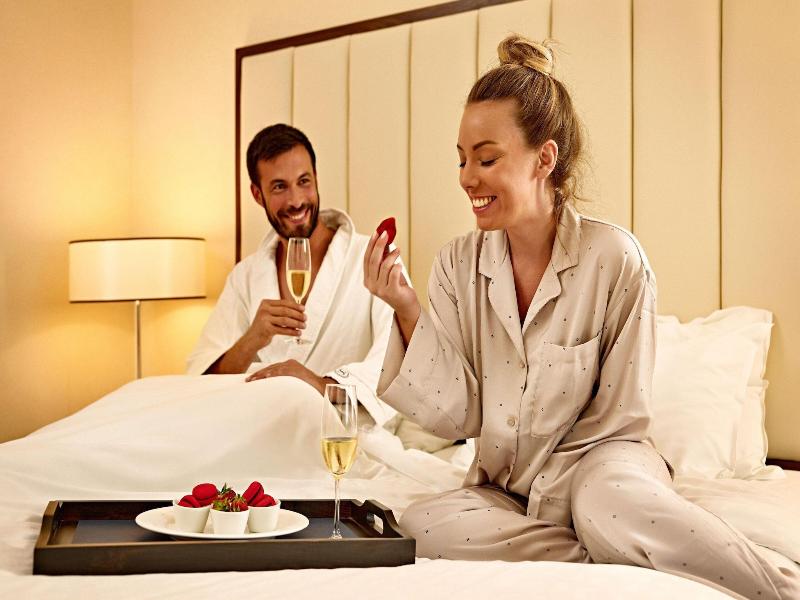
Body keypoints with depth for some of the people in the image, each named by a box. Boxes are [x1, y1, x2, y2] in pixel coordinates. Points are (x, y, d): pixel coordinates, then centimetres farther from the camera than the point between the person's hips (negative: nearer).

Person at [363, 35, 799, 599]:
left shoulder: (614, 257, -12)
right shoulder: (457, 266, -1)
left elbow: (620, 414, -7)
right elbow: (456, 415, -5)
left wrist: (543, 480, -12)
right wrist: (408, 311, -14)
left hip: (594, 461, -4)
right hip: (502, 486, 4)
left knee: (611, 500, -38)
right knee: (423, 524, -28)